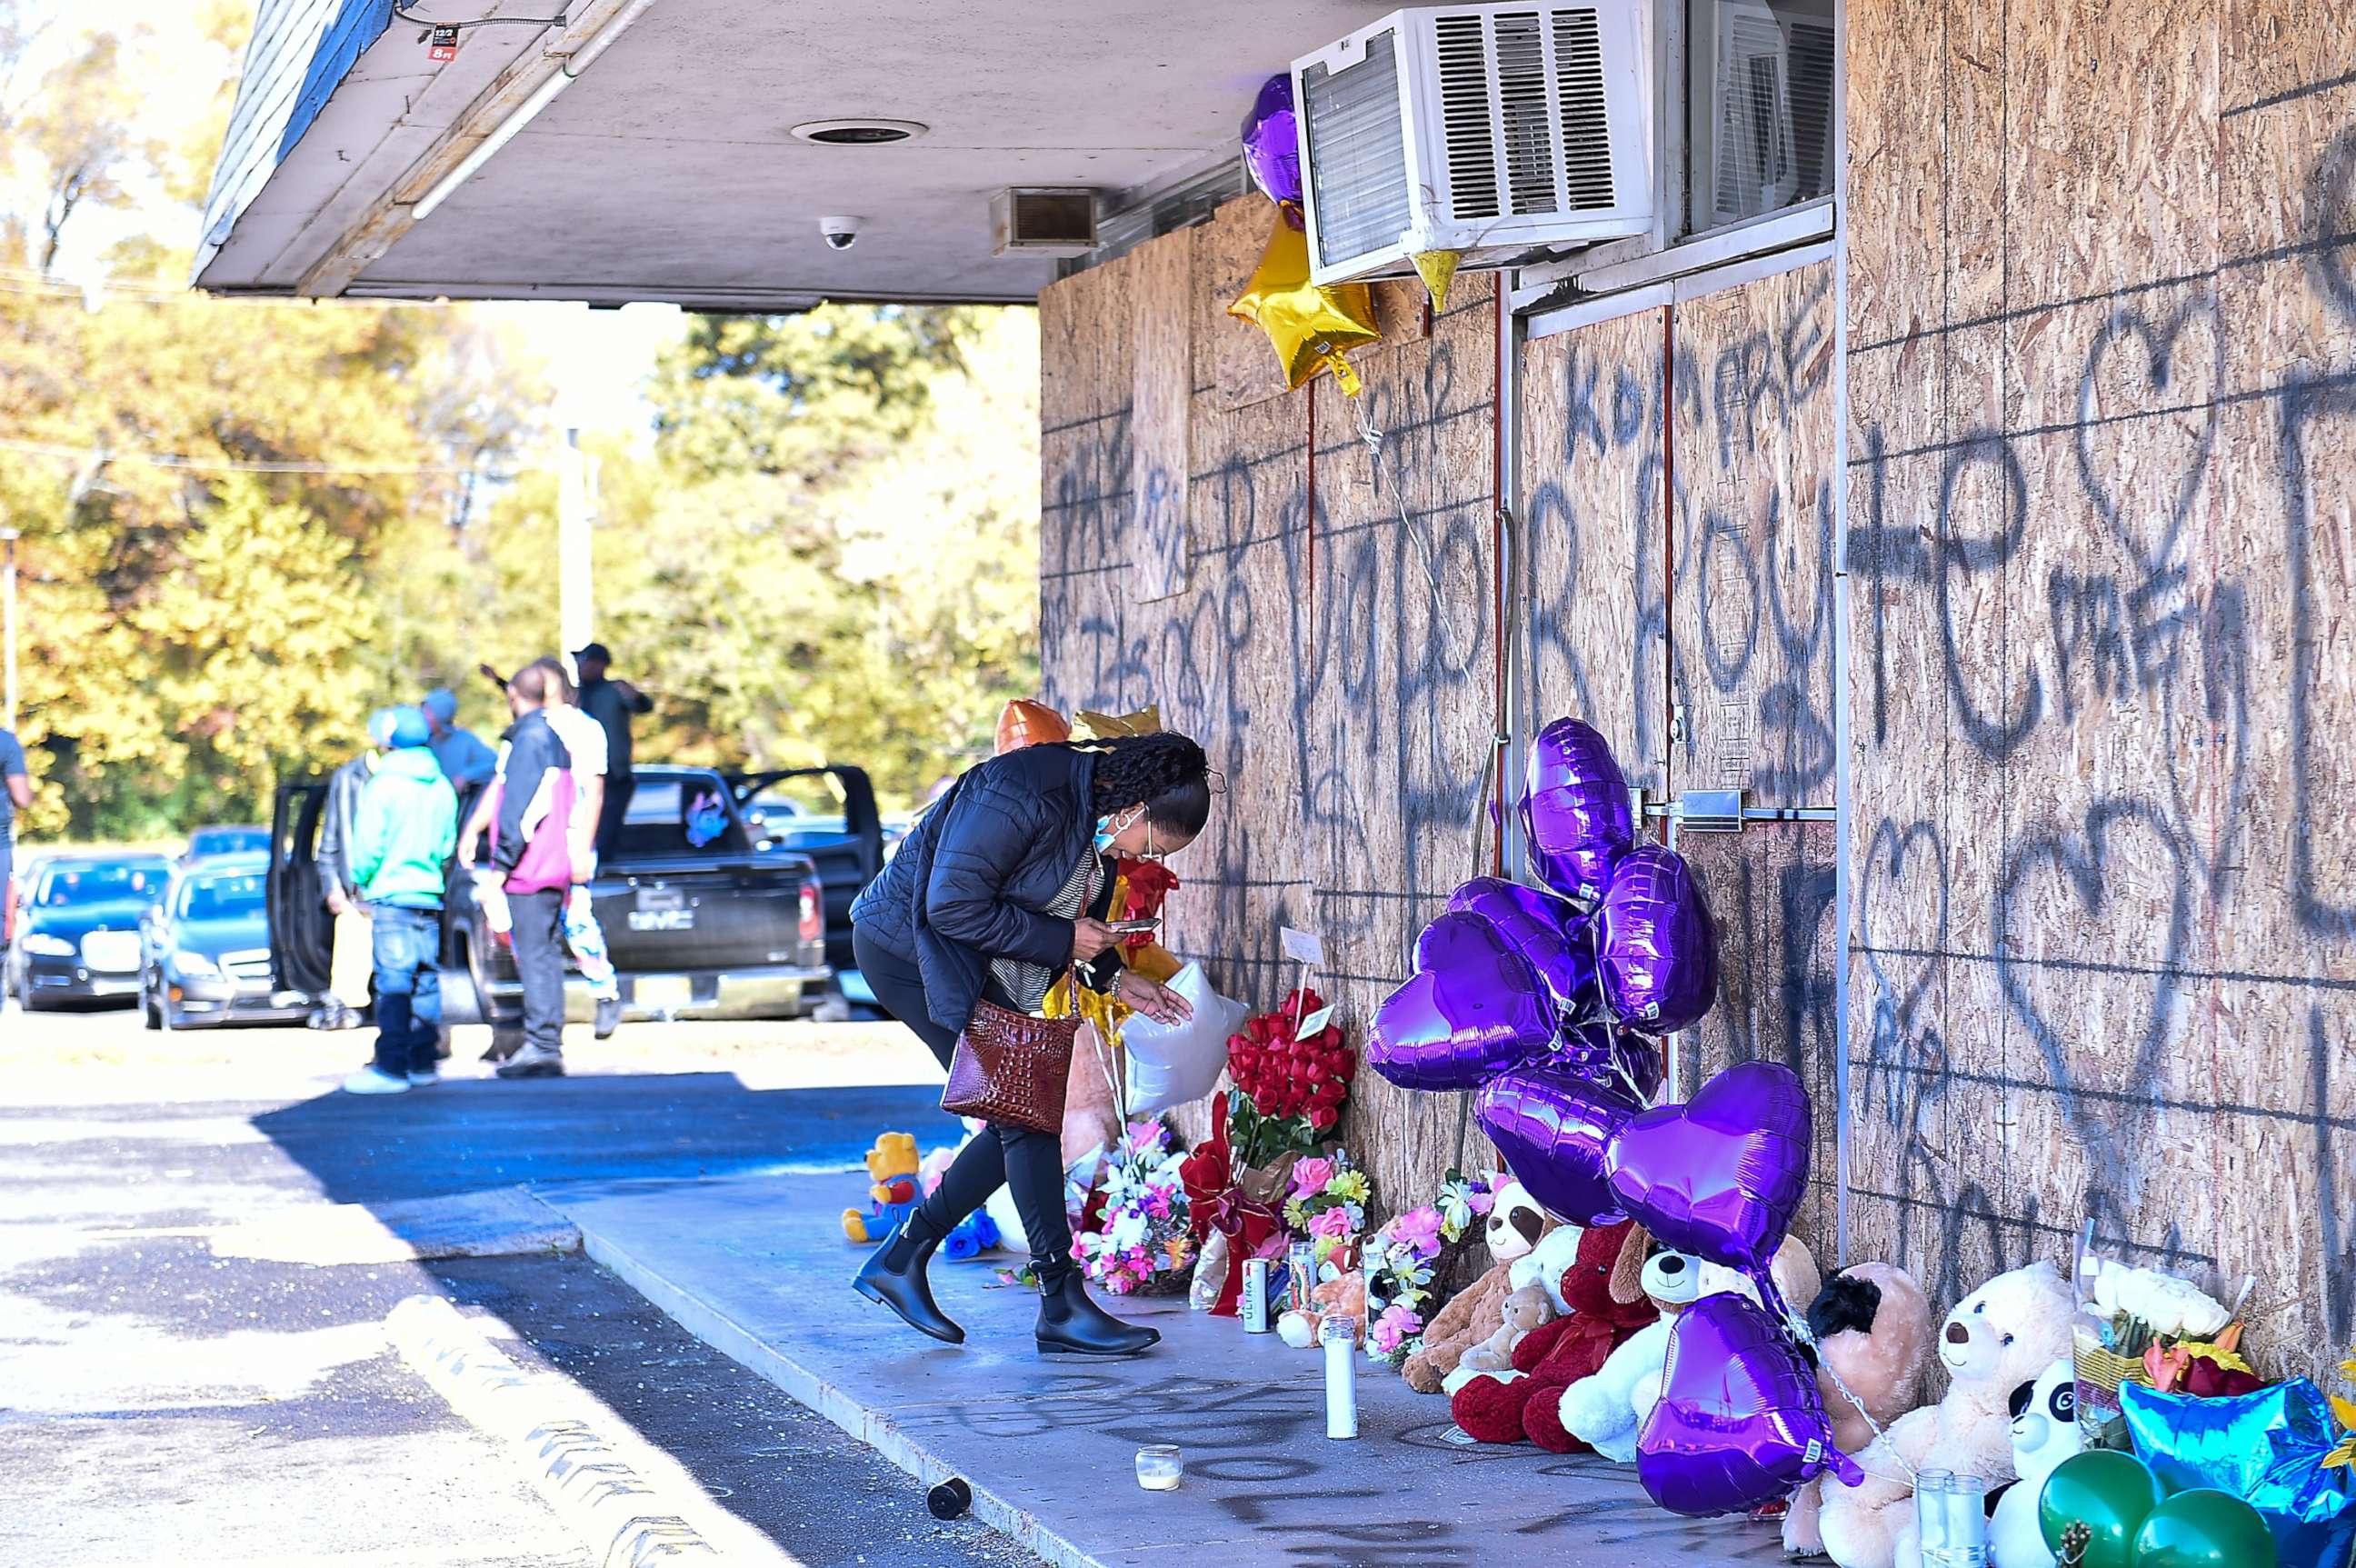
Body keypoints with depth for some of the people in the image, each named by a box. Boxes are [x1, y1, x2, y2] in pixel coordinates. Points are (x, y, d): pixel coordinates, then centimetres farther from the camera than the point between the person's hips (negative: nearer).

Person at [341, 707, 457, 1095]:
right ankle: (422, 1062, 14)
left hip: (392, 893, -6)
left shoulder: (383, 785, -9)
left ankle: (392, 1067, -10)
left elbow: (368, 845, -7)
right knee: (426, 979, 10)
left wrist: (362, 880, 9)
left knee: (393, 980, -7)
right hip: (430, 894, 6)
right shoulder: (442, 787, 8)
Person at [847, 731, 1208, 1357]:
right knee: (1026, 1113, -13)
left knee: (1023, 1119, 5)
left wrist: (1116, 978, 3)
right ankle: (1063, 1308, -9)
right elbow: (954, 906, -27)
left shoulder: (1097, 813, 2)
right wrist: (1064, 941, -21)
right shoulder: (1023, 795, -28)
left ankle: (900, 1260, 15)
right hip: (911, 950, -10)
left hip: (981, 969, 10)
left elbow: (1078, 917, 17)